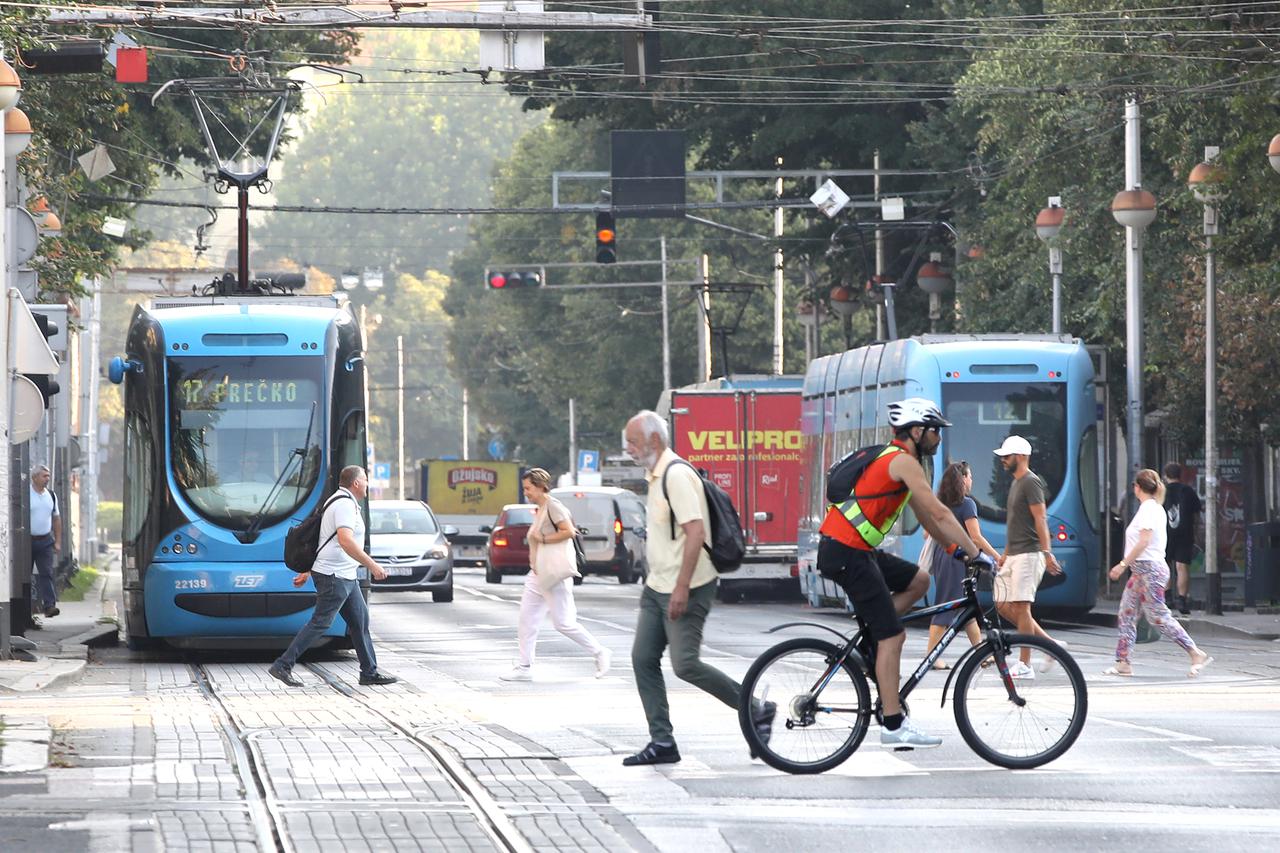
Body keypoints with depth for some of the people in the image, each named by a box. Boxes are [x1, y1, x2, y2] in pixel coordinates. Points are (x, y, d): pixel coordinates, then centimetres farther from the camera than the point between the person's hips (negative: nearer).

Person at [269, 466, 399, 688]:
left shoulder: (339, 502, 18)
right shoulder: (345, 505, -15)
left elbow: (320, 541, 22)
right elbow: (346, 541, -28)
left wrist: (306, 572, 24)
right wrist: (372, 565, -26)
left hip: (346, 577, 11)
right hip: (335, 576, -11)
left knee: (360, 621, 10)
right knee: (320, 623, -10)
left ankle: (369, 672, 13)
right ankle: (283, 665, -9)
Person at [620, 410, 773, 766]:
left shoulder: (677, 475, -17)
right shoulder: (656, 476, 16)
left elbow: (695, 532, -25)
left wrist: (682, 587, -28)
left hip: (685, 590, -10)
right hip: (658, 588, 10)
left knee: (686, 664, -11)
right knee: (643, 659, 3)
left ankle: (758, 713, 3)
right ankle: (662, 743, 6)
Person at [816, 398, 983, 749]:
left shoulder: (893, 459, 19)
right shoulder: (903, 462, -12)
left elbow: (927, 517, 25)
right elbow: (940, 514, -16)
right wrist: (975, 553, -12)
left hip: (850, 549, 10)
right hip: (846, 552, -10)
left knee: (918, 580, 18)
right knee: (892, 637, -7)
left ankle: (869, 643, 12)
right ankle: (894, 726, -5)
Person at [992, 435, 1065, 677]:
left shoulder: (1031, 482, -10)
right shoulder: (1016, 483, 21)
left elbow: (1040, 519, -18)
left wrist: (1047, 552, -24)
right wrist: (1005, 554, 26)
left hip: (1028, 555, -10)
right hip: (1014, 556, 10)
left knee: (1021, 607, -10)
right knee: (1004, 606, 6)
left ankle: (1024, 665, -7)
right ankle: (1051, 644, 11)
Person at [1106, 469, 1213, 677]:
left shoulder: (1148, 509, -14)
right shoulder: (1157, 508, 15)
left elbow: (1144, 541, -23)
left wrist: (1123, 564, -21)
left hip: (1148, 569, -10)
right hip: (1141, 570, 10)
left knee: (1158, 617, -9)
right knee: (1127, 614, 8)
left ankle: (1196, 654, -8)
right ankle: (1123, 663, 8)